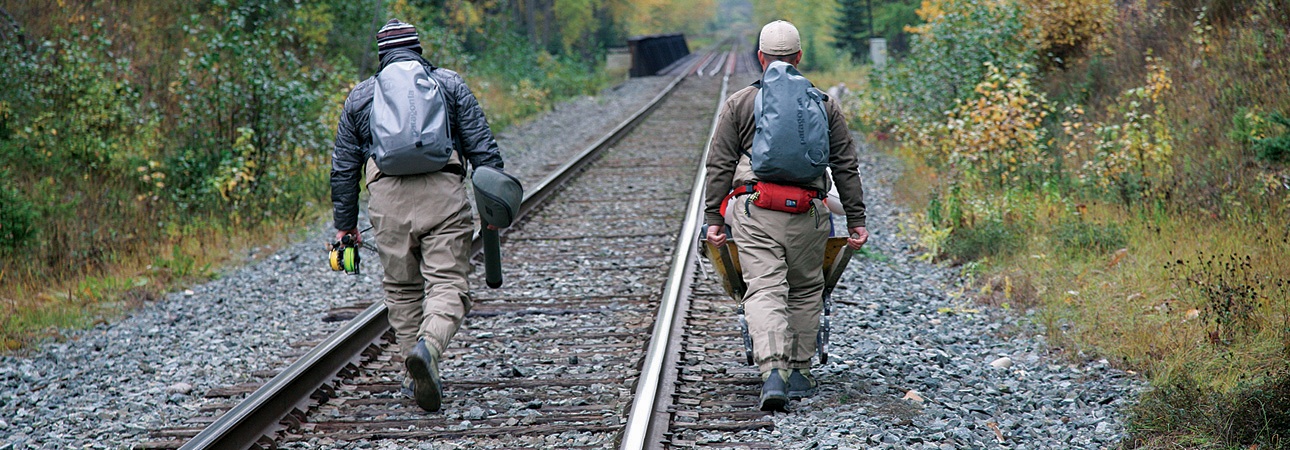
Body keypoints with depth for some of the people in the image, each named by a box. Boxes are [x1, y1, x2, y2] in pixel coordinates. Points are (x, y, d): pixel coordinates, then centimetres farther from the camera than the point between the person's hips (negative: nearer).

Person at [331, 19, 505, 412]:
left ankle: (416, 379, 14)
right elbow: (482, 147, 6)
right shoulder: (449, 84, 14)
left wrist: (345, 224, 23)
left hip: (388, 200, 1)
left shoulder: (360, 96, 18)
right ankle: (428, 346, -32)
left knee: (402, 289, 14)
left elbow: (343, 167, 17)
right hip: (442, 194, -1)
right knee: (448, 284, -4)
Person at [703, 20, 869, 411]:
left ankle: (773, 372, -23)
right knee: (806, 291, 16)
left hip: (752, 210, -1)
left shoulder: (740, 104, 8)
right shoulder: (824, 105, 11)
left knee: (764, 291, -6)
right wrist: (856, 220, 14)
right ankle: (799, 372, 19)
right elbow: (846, 167, 11)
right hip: (807, 214, 1)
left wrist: (713, 218, 8)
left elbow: (719, 166, 5)